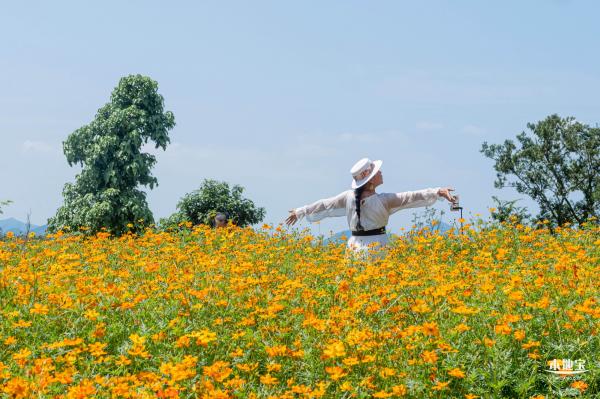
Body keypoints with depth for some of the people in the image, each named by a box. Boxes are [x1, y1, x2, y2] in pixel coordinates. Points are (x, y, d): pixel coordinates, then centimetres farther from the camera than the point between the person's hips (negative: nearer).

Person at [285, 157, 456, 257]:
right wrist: (437, 192, -14)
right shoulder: (384, 200, -11)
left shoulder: (349, 197, 0)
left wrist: (301, 211, 24)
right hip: (376, 247, -4)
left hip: (355, 247, 4)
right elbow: (411, 197, -14)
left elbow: (324, 205, 11)